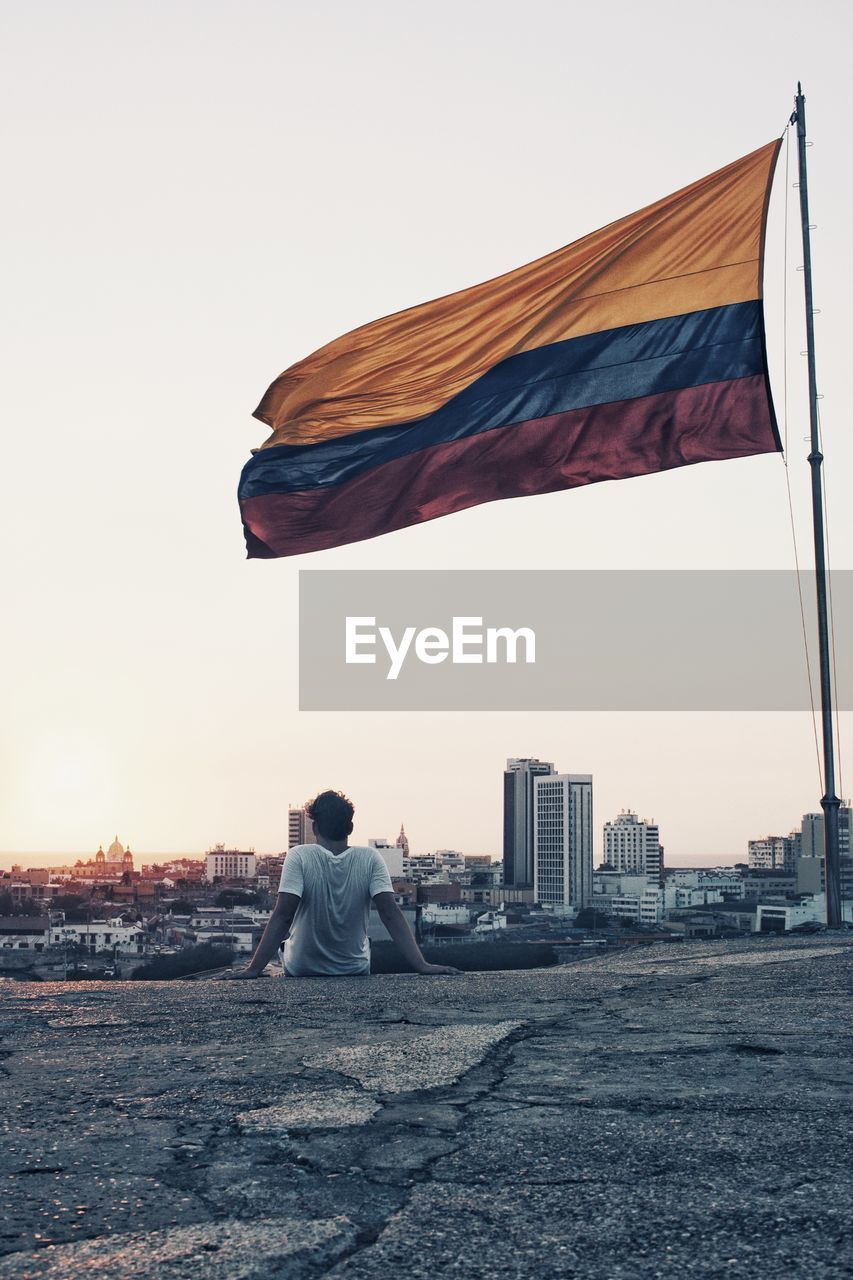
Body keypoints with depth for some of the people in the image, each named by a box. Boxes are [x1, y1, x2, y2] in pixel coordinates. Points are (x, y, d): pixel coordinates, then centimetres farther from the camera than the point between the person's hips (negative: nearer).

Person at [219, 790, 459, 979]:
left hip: (302, 975, -1)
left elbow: (282, 917, -25)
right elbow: (391, 914, -20)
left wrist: (253, 969, -25)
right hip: (355, 973, 1)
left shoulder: (299, 857, -18)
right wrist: (421, 965, -22)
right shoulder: (370, 859, -13)